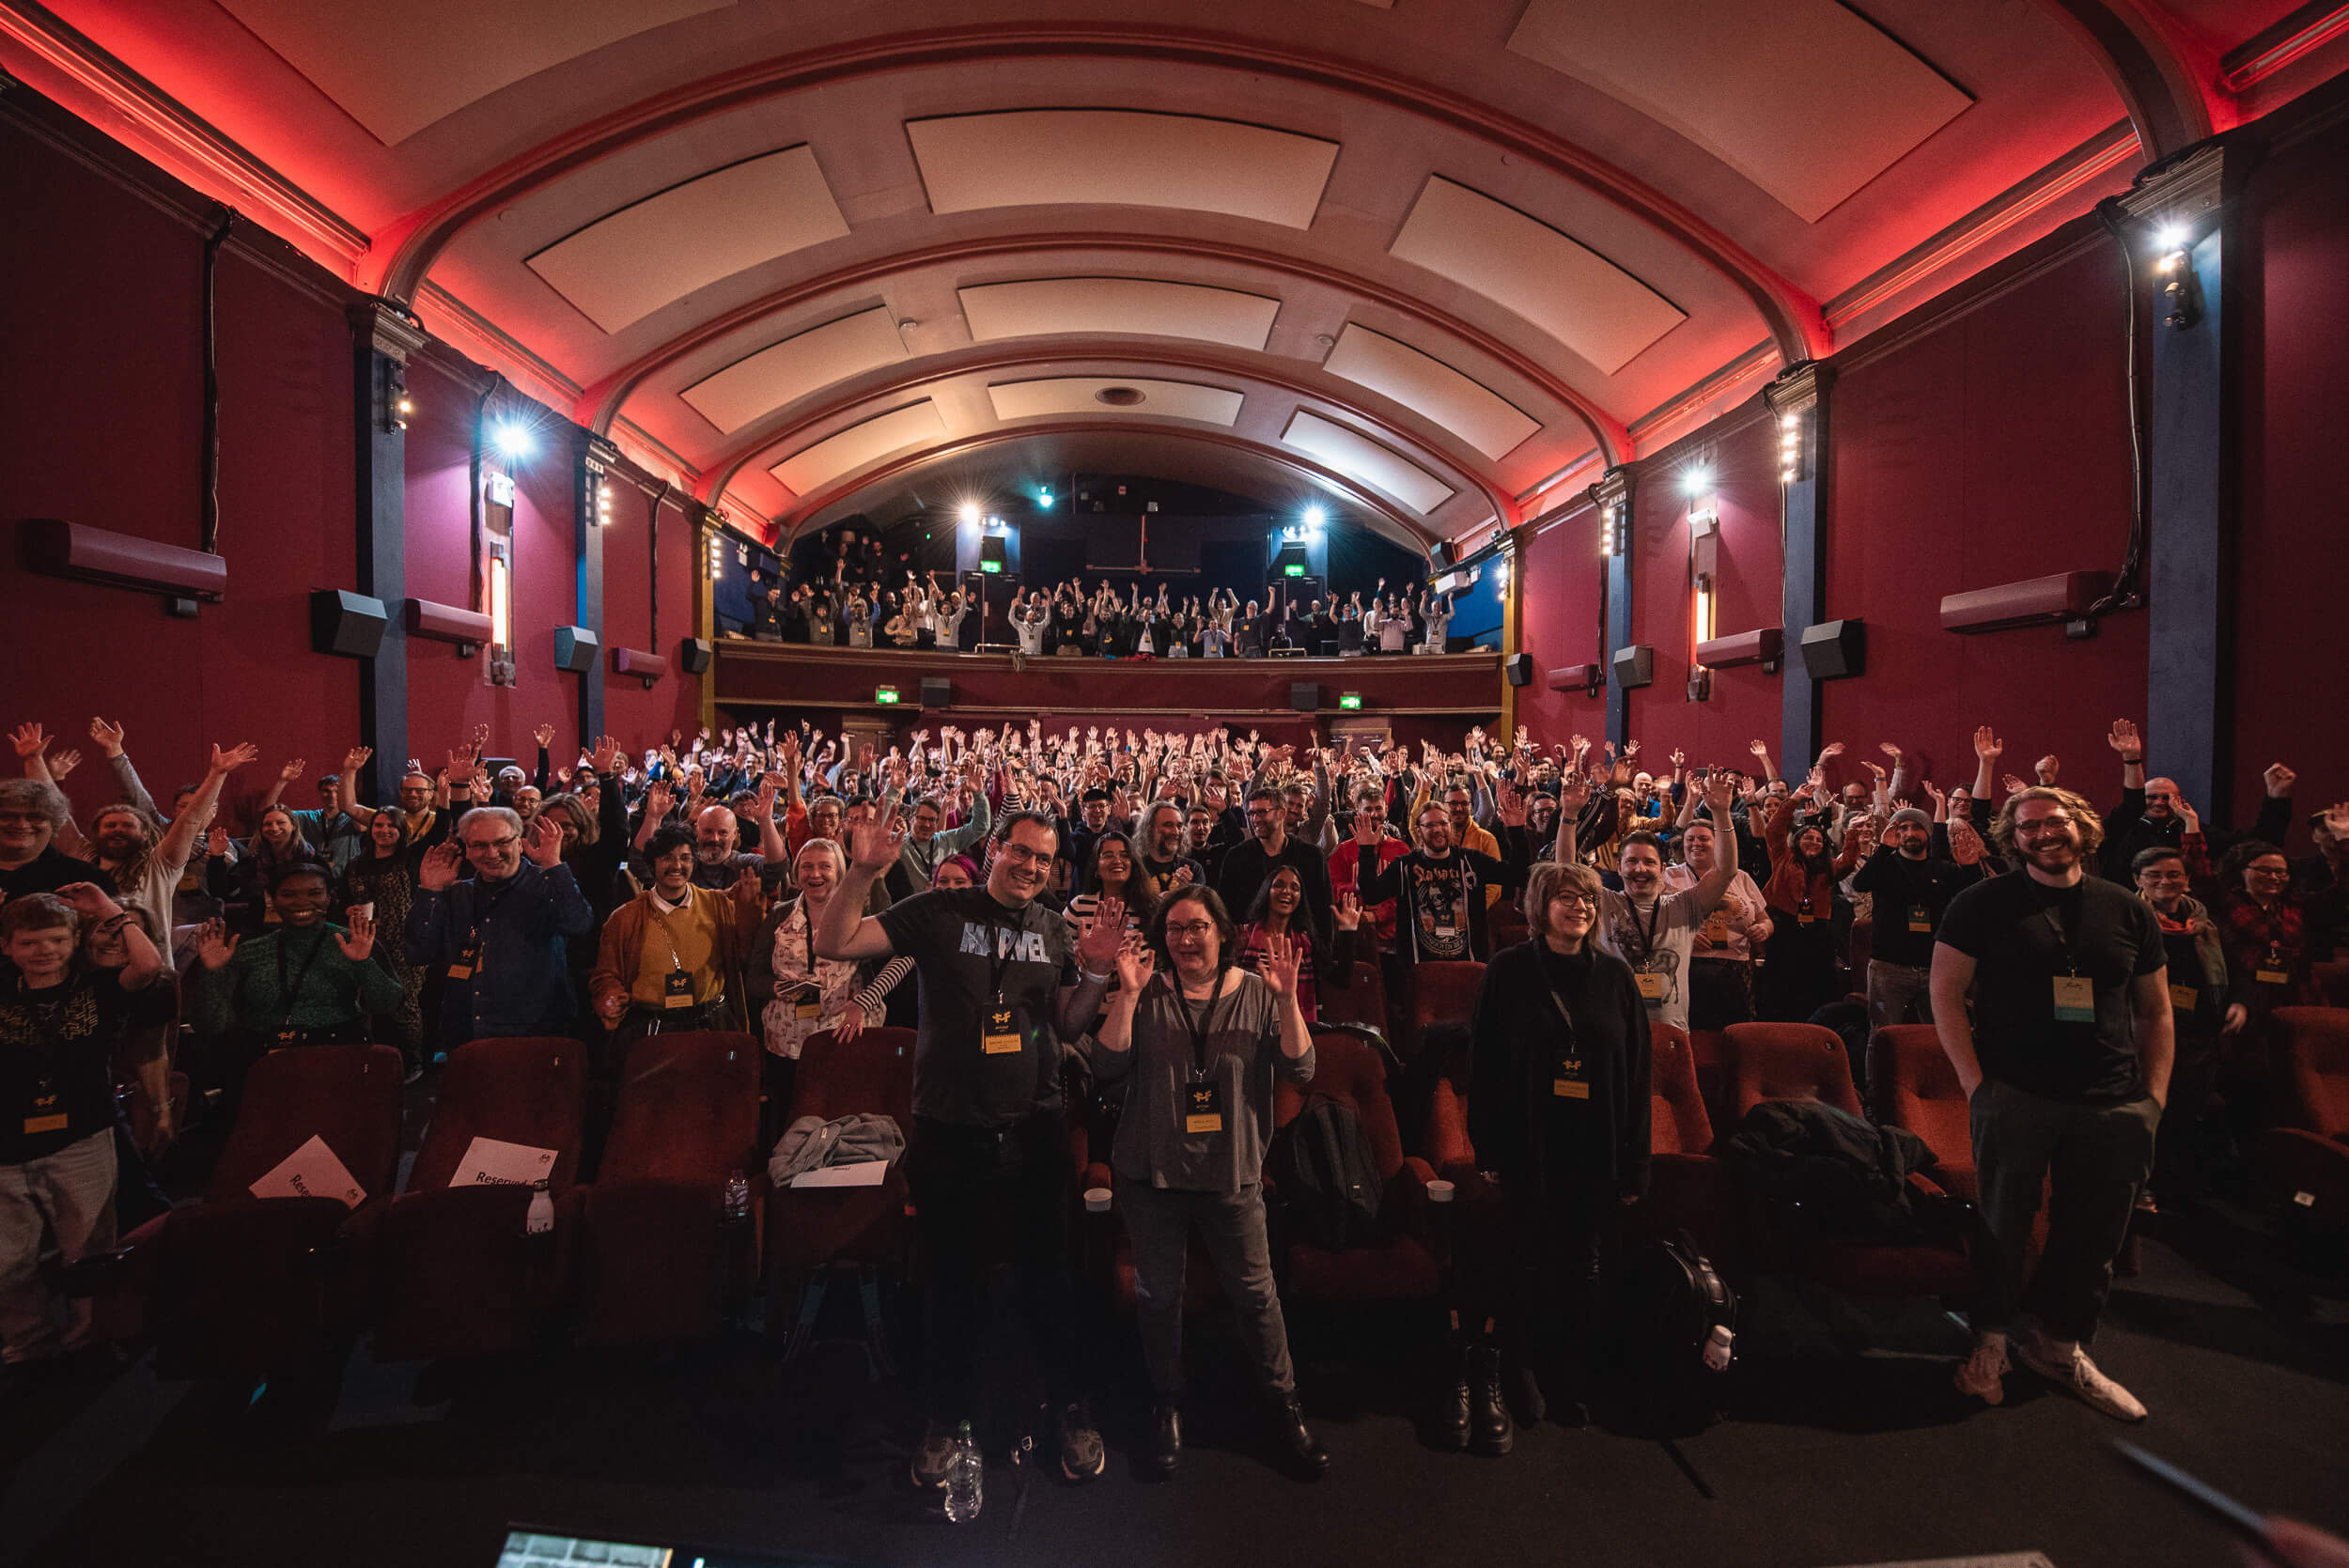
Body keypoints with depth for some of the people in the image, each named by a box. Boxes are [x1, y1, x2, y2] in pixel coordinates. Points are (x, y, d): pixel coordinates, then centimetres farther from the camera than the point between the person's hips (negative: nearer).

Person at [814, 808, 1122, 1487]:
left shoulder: (1055, 929, 6)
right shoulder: (939, 913, -5)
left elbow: (1068, 1026, 8)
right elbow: (832, 943, -10)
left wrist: (1096, 973, -8)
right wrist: (864, 871, -23)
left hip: (1033, 1127, 2)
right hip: (949, 1126, -2)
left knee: (1046, 1270, 14)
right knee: (953, 1273, 15)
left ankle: (1069, 1405, 34)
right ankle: (948, 1413, 36)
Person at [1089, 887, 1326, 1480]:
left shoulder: (1257, 993, -2)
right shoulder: (1147, 993, -3)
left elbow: (1300, 1070, -10)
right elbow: (1107, 1066, -12)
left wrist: (1287, 998, -22)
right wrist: (1128, 994, -22)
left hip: (1232, 1173, 0)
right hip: (1151, 1171, 1)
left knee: (1255, 1293, 8)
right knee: (1158, 1293, 13)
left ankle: (1284, 1407, 29)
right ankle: (1167, 1408, 35)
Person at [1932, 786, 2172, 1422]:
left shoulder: (2127, 909, 11)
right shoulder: (1983, 904, -1)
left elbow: (2156, 1011, 15)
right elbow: (1945, 992, -3)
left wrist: (2155, 1095, 6)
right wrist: (1975, 1081, -9)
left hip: (2114, 1105, 4)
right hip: (2014, 1096, -4)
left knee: (2096, 1232, 11)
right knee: (2003, 1224, 3)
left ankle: (2059, 1343, 30)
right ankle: (1989, 1339, 21)